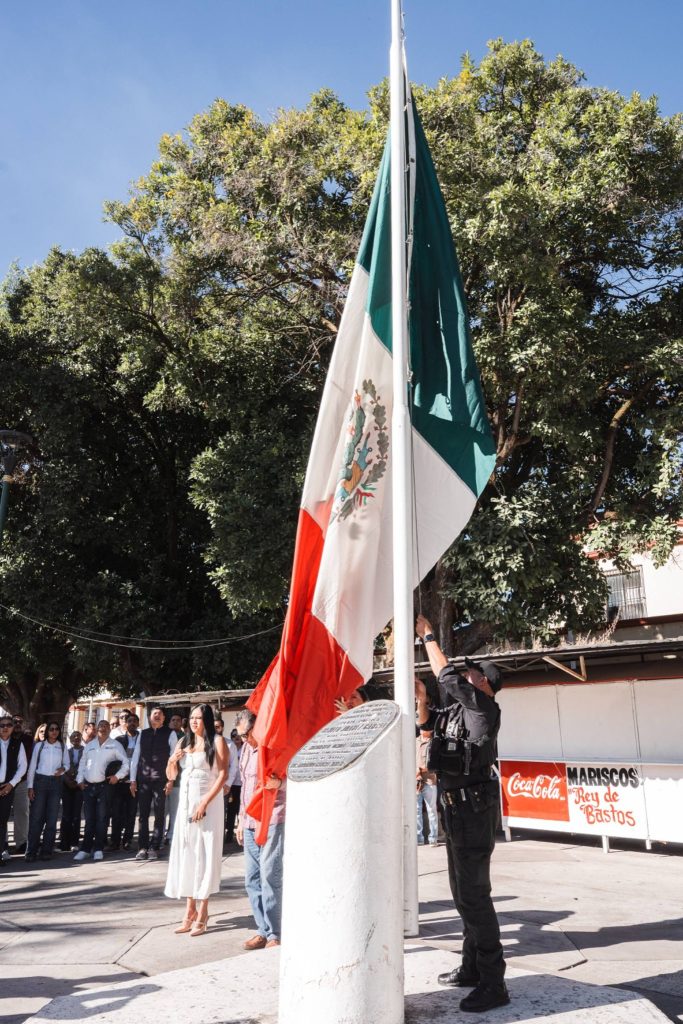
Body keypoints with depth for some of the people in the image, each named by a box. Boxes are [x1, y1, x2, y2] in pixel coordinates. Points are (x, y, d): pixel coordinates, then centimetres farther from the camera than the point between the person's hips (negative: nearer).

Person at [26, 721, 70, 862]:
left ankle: (46, 850, 9)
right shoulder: (39, 746, 2)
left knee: (52, 818, 2)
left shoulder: (62, 747, 7)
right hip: (40, 781, -1)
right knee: (36, 817, -4)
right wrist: (30, 786, -3)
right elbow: (32, 766, 2)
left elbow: (67, 764, 12)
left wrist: (63, 768, -11)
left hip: (56, 782, 2)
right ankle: (31, 851, 2)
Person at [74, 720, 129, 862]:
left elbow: (126, 762, 0)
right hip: (88, 786, 3)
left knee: (101, 818, -1)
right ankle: (85, 849, 11)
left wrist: (117, 776, -10)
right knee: (89, 819, 6)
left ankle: (98, 849, 6)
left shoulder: (115, 745, 3)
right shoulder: (90, 745, 15)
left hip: (104, 786, -3)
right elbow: (82, 763, 18)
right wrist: (80, 780, 8)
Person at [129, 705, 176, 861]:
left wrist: (170, 780, -8)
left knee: (159, 815, 2)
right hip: (143, 779, 3)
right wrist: (133, 780, 4)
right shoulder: (143, 734, 10)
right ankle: (142, 848, 12)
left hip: (160, 780, -3)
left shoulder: (170, 734, 0)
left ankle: (154, 848, 10)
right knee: (143, 815, 6)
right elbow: (136, 756, 9)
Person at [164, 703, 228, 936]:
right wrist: (171, 762, -3)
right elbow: (171, 776, 18)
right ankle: (190, 911, 12)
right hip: (185, 802, 5)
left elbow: (223, 774, -12)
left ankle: (202, 913, 2)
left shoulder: (217, 741, -5)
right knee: (186, 853, 5)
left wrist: (204, 803, -18)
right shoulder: (183, 742, 11)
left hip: (208, 802, -5)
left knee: (204, 854, -3)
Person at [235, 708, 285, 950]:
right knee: (252, 879, 8)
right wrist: (241, 820, 23)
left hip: (273, 822, -8)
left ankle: (275, 935, 1)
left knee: (269, 876, -9)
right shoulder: (247, 748, 16)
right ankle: (263, 931, 18)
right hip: (250, 823, 8)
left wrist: (278, 783, -29)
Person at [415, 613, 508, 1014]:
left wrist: (428, 635, -7)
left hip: (474, 810, -10)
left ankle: (493, 984, -1)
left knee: (474, 894, -8)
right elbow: (427, 723, 26)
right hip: (457, 808, 10)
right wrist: (422, 696, 7)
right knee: (464, 893, 16)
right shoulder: (458, 708, 13)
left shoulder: (484, 707, -11)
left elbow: (447, 675, -16)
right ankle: (472, 968, 28)